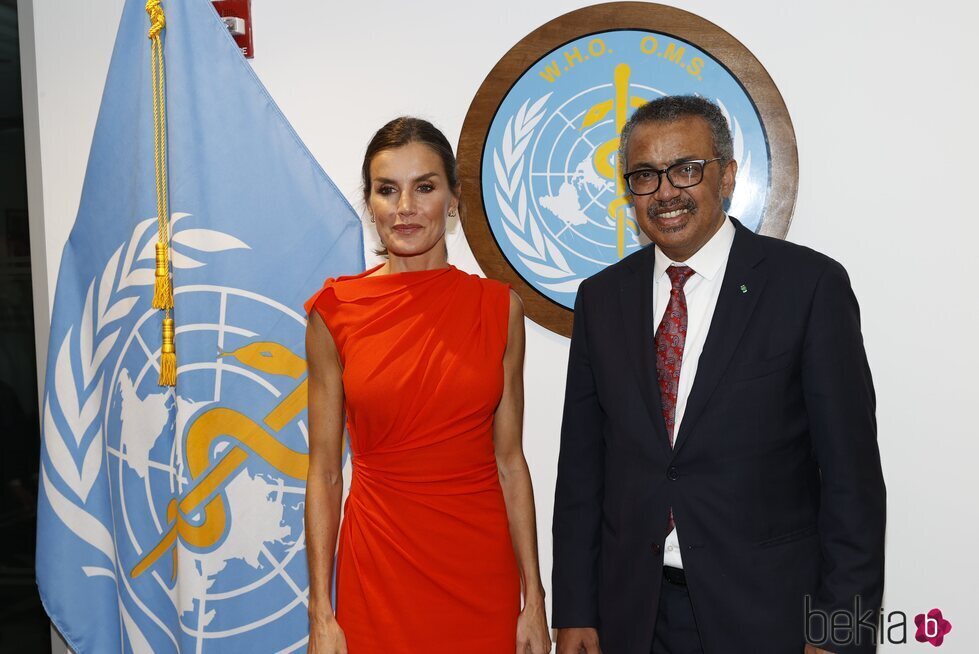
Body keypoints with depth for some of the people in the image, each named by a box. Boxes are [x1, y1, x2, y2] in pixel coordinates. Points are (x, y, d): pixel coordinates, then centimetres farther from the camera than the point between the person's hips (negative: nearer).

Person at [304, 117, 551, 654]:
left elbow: (510, 460, 1)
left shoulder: (499, 307, -2)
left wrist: (535, 602, 0)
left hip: (481, 567, 1)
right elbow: (324, 473, -2)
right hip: (379, 565, -1)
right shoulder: (334, 312, -4)